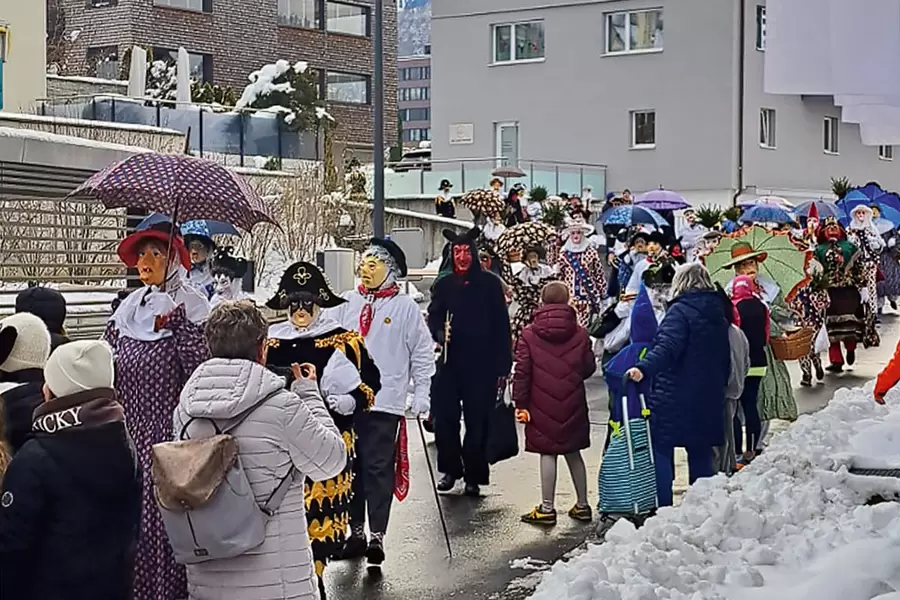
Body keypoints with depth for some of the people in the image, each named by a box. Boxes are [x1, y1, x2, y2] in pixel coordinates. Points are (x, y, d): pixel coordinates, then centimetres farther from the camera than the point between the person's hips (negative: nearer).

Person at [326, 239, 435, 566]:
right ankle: (355, 532, 21)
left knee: (378, 468, -4)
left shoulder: (406, 307, 0)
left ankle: (377, 536, 2)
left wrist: (421, 395, -3)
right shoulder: (346, 304, 9)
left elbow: (423, 354, 2)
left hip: (385, 402, -4)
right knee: (350, 467, 10)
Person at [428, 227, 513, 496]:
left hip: (481, 365, -2)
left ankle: (473, 476, 15)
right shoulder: (443, 285, 8)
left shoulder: (489, 284, 1)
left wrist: (503, 366, -4)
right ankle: (450, 469, 20)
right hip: (449, 363, 2)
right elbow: (433, 319, 4)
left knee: (477, 422, 3)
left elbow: (502, 326, 0)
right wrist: (439, 334, -20)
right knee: (445, 419, 2)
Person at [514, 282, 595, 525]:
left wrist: (520, 402, -3)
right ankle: (582, 505, 21)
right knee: (573, 453, 14)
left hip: (543, 406, -2)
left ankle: (547, 508, 4)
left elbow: (522, 372, -8)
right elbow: (589, 368, 5)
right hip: (572, 405, 2)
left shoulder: (529, 334, -6)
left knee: (547, 454, 2)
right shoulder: (580, 334, -1)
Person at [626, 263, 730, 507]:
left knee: (661, 450, -2)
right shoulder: (718, 314, 13)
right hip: (708, 396, 7)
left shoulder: (680, 311, -11)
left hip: (674, 396, -7)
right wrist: (720, 386, 28)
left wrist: (644, 368, -41)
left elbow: (666, 347, -28)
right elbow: (725, 359, 19)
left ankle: (663, 507, -7)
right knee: (700, 453, 13)